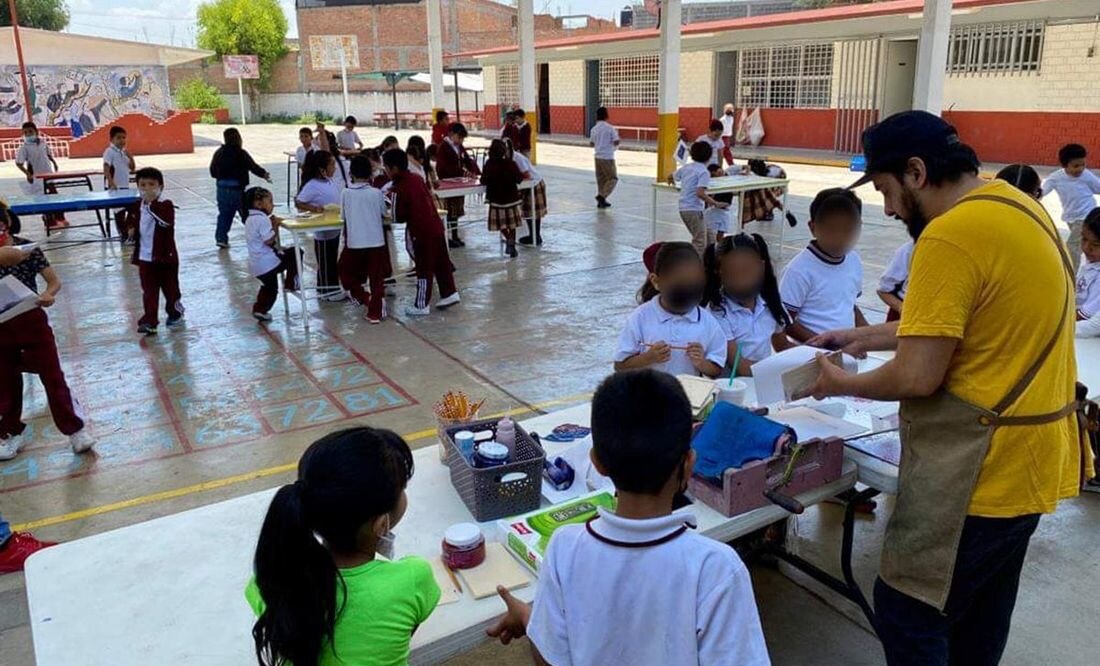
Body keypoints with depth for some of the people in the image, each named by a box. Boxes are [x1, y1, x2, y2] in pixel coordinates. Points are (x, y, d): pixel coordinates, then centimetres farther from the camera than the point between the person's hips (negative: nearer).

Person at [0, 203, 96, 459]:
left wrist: (48, 295, -27)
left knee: (53, 377, 1)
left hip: (33, 321, -2)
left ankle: (75, 429, 10)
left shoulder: (27, 248, -9)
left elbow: (55, 281, -6)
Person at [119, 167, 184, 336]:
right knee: (149, 291, 4)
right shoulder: (136, 206, 4)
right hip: (144, 257, 4)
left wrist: (152, 204, -37)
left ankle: (175, 312, 34)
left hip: (165, 256, -4)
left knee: (170, 287, 13)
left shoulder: (166, 205, -13)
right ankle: (149, 321, 6)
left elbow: (166, 222, -33)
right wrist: (131, 230, -3)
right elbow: (131, 225, 20)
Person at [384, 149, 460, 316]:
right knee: (442, 262, 16)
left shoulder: (398, 189, -12)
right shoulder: (417, 179, 9)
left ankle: (422, 305, 11)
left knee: (424, 268, 1)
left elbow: (399, 217, -10)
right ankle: (449, 293, 24)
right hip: (436, 226, 7)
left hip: (421, 232, -7)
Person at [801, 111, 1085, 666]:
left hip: (979, 470, -10)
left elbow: (918, 376, -22)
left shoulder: (950, 234, -22)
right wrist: (869, 336, 18)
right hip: (1028, 459, 10)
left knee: (905, 614, 5)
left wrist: (842, 384, -4)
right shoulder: (1014, 204, 8)